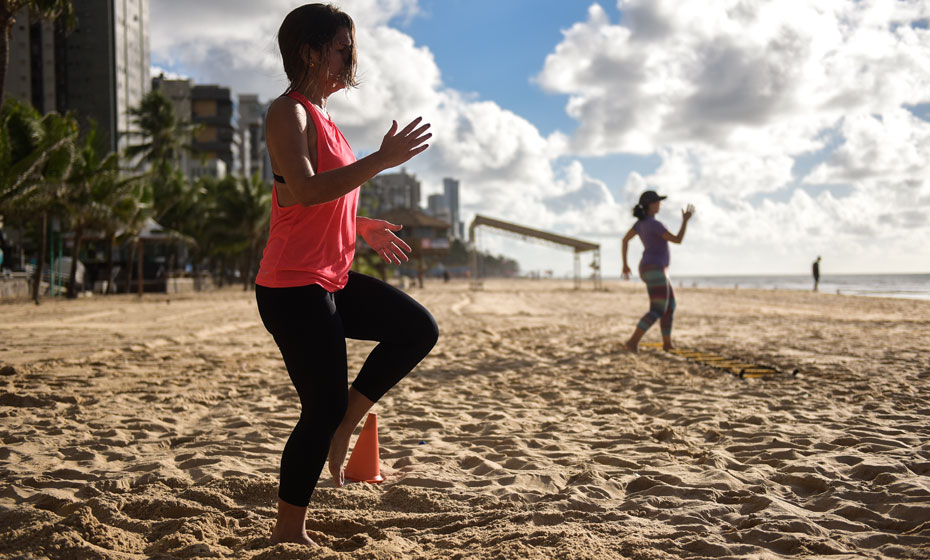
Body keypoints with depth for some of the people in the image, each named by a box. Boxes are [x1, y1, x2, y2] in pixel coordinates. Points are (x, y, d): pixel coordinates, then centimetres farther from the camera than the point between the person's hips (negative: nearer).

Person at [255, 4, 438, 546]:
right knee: (325, 407, -3)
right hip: (293, 285, -9)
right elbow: (305, 191, -29)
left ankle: (340, 428, 11)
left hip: (332, 278, 9)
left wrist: (362, 228, 18)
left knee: (419, 329, 5)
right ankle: (289, 531, 13)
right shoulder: (288, 113, -12)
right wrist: (382, 160, -27)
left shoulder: (319, 116, 17)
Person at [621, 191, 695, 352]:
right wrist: (685, 220, -8)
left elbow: (625, 239, 16)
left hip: (650, 270, 10)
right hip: (655, 271, -10)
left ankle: (667, 343, 21)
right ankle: (632, 342, -17)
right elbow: (677, 240, -19)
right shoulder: (655, 224, -20)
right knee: (658, 311, -11)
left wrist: (625, 264, 21)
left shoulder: (642, 221, 9)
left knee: (670, 305, 17)